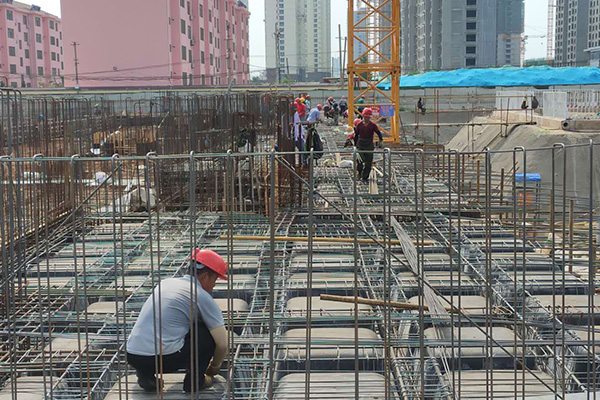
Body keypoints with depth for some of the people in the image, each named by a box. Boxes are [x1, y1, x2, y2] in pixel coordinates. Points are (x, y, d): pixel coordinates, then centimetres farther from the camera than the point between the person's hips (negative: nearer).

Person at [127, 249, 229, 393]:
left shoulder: (166, 282, 20)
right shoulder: (203, 297, 1)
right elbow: (223, 343, 4)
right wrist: (215, 367, 27)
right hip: (165, 360, -6)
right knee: (210, 331, 10)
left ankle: (145, 376, 20)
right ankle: (194, 380, 15)